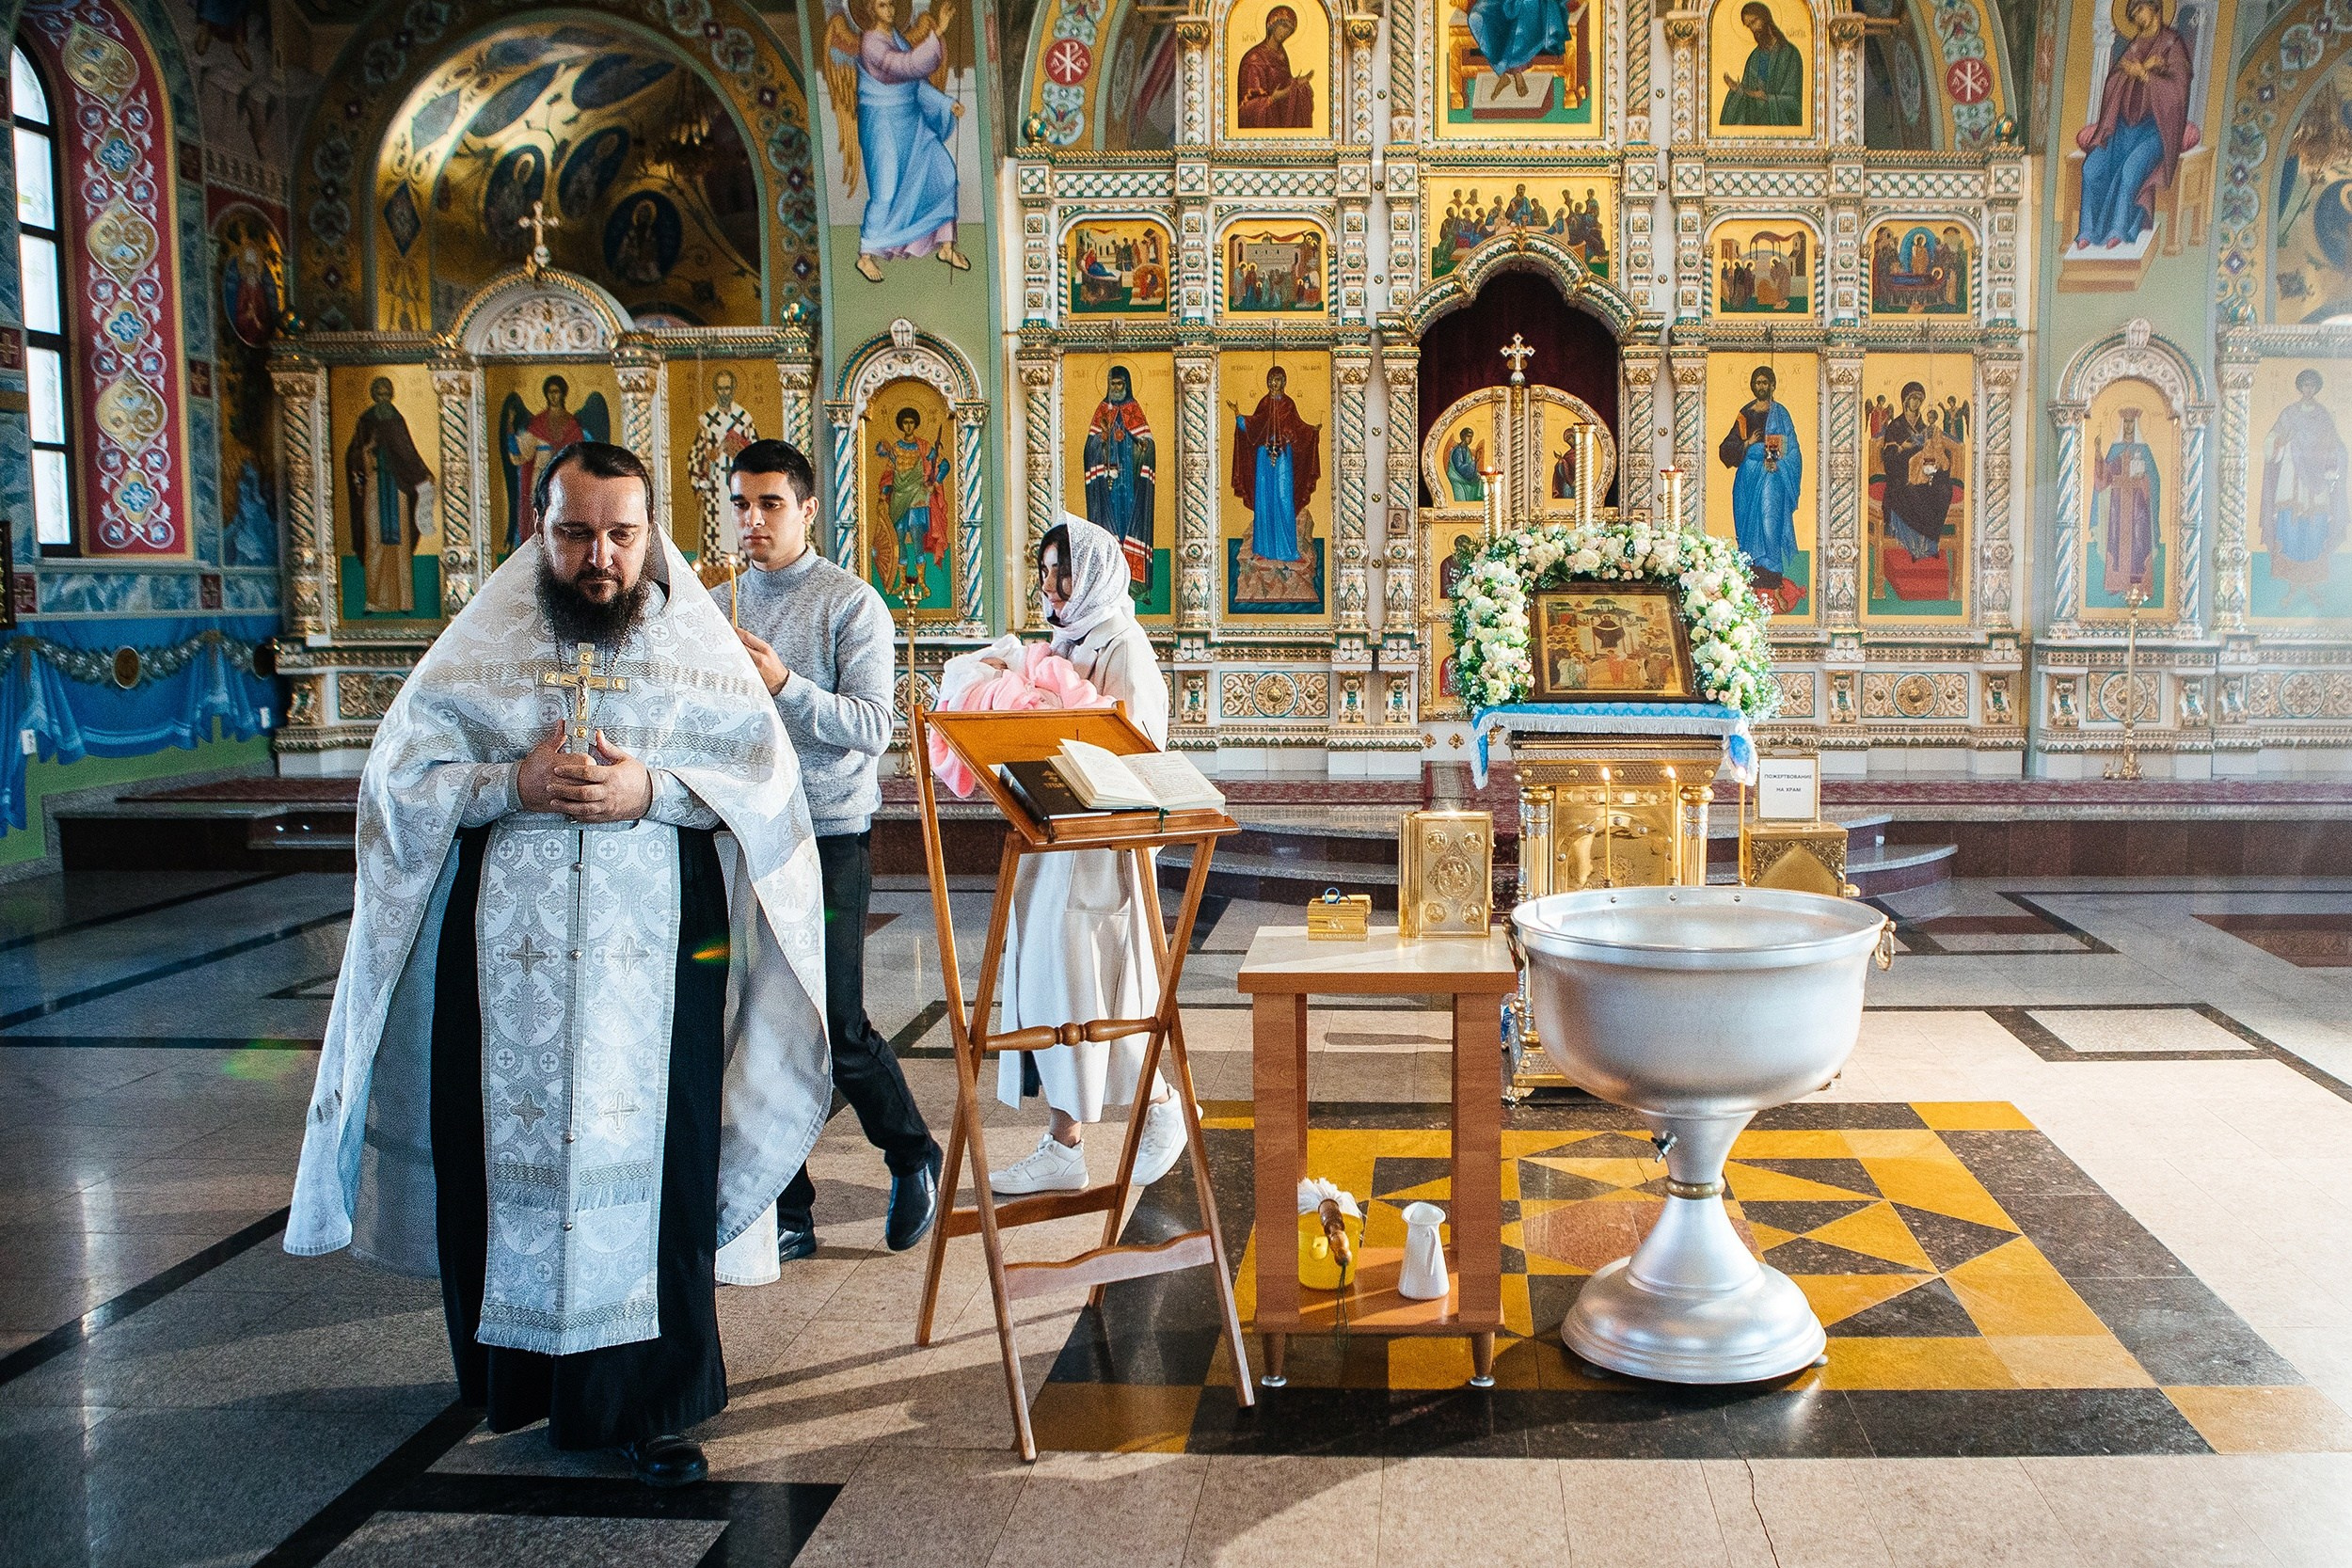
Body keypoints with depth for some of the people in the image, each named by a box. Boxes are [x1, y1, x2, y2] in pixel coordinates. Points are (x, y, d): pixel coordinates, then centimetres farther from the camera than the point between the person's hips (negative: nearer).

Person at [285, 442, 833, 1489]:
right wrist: (514, 783, -14)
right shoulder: (481, 645, 7)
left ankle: (648, 1401, 12)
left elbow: (766, 773, -1)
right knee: (508, 1158, 6)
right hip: (506, 959, 1)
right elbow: (400, 774, 3)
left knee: (653, 1163, -1)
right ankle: (515, 1372, 27)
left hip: (657, 959, -1)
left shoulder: (698, 646, 5)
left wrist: (651, 790, -16)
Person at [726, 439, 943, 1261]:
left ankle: (914, 1159, 24)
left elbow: (874, 727, -15)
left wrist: (785, 684, -25)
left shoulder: (852, 602, -6)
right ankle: (787, 1215, 19)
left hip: (828, 838, -5)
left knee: (838, 1030, -2)